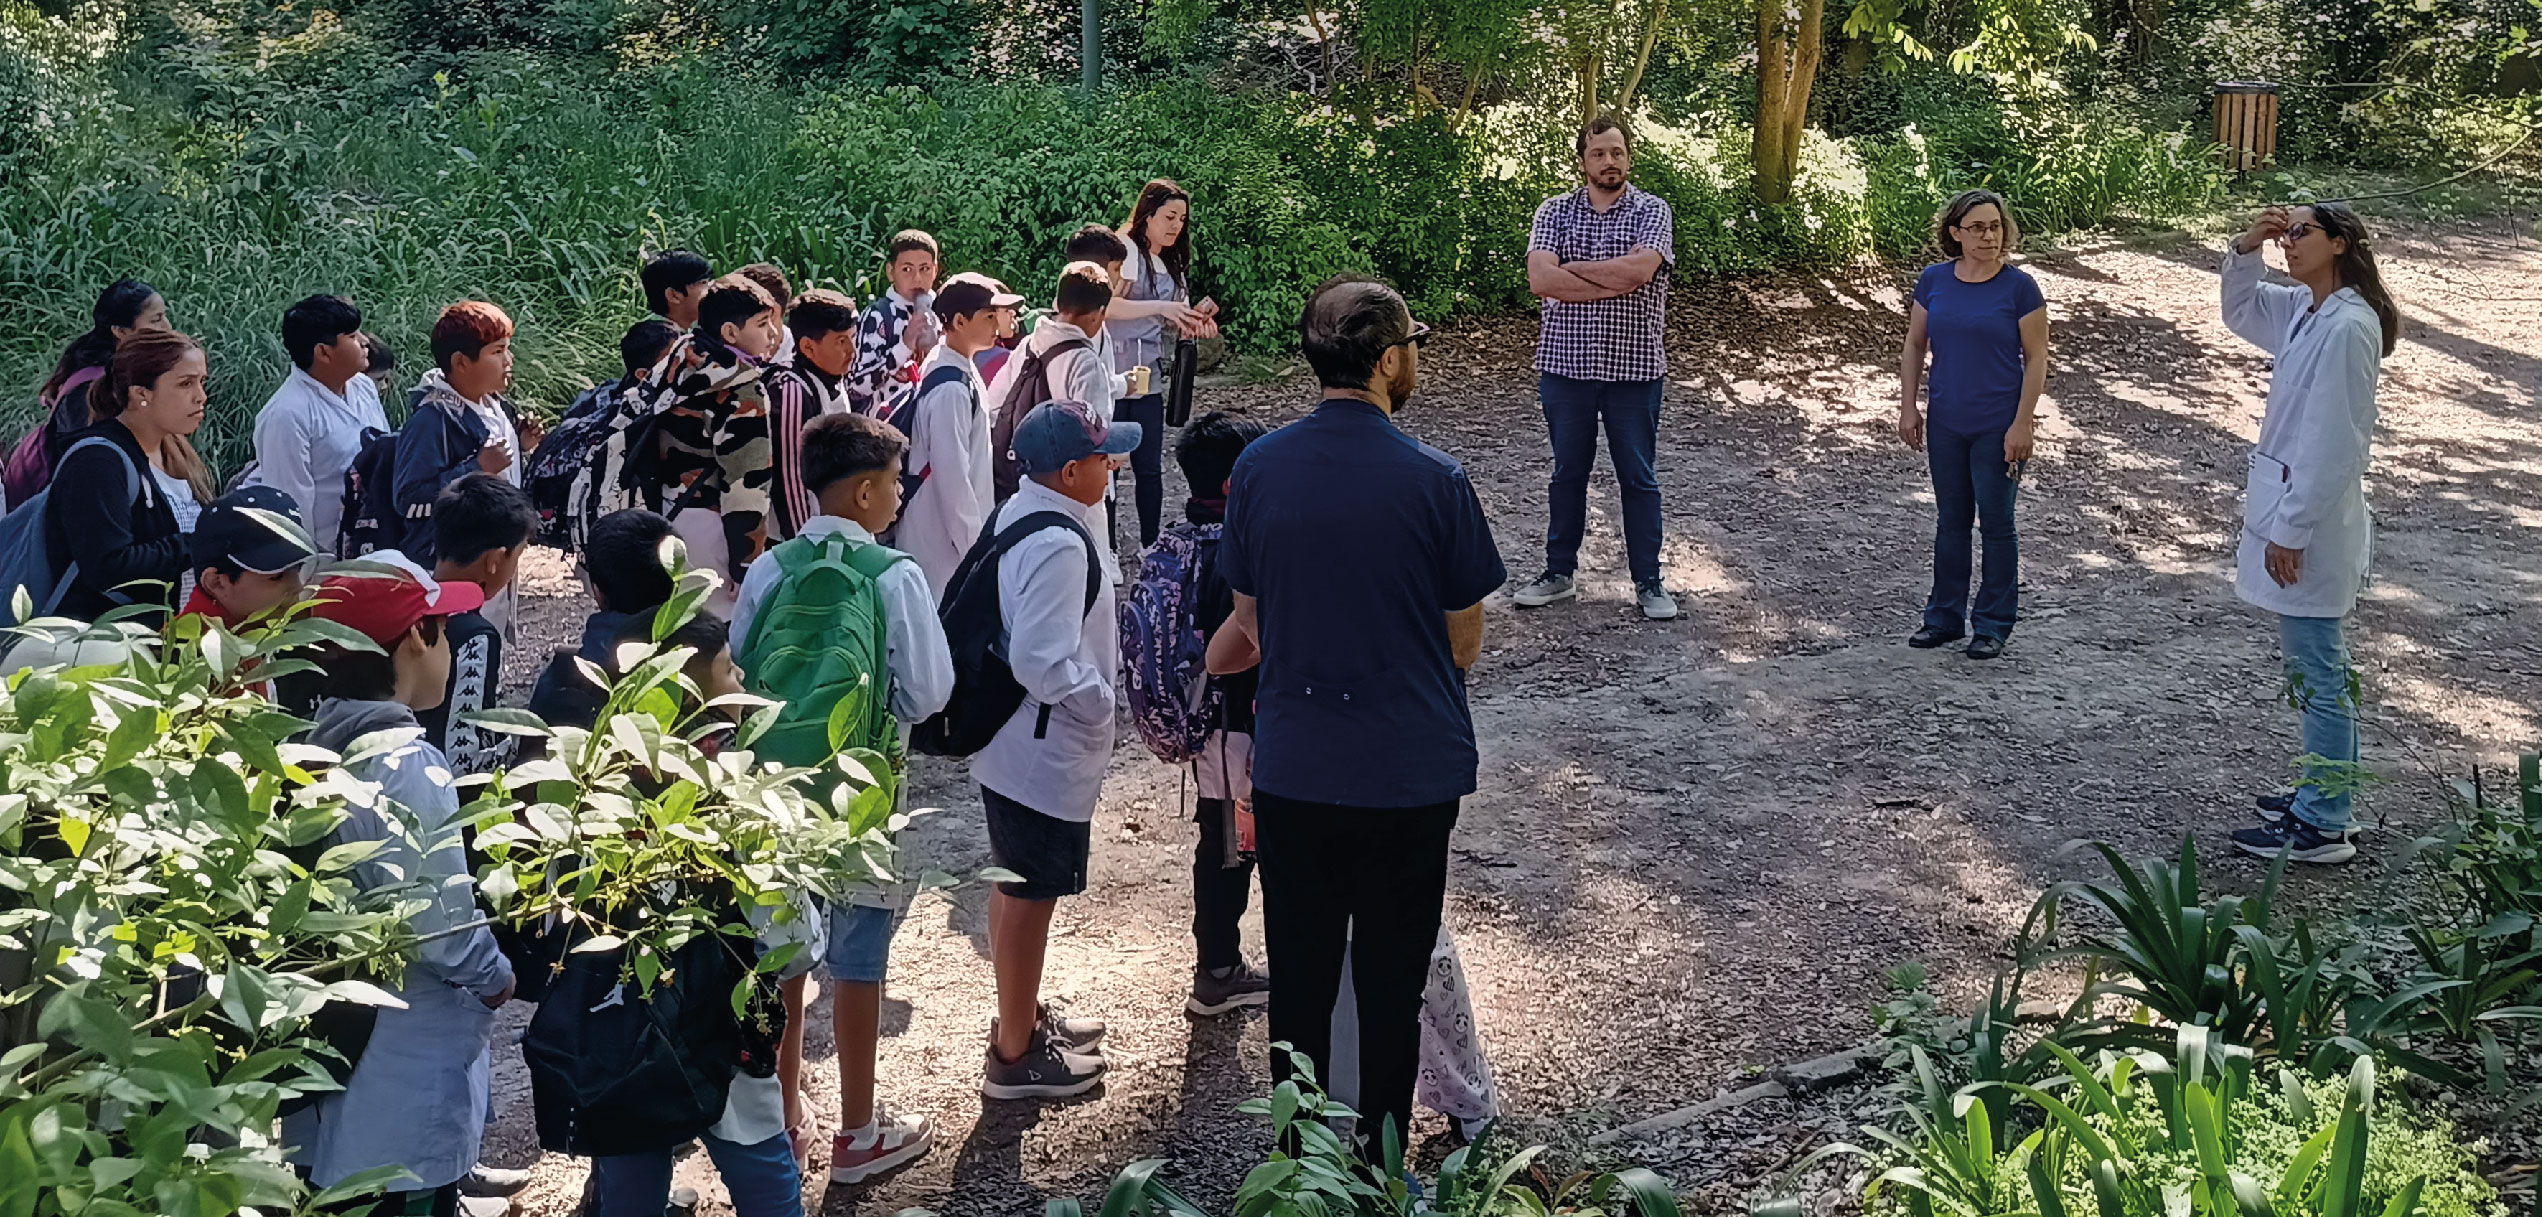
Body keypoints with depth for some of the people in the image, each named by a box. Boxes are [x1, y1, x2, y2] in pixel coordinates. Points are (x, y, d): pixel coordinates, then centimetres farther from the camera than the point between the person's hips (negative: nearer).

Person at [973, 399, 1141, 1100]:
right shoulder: (1060, 547, -27)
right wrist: (1102, 701, -17)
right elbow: (1042, 663, -31)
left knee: (1018, 886, 23)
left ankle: (1022, 1015, 41)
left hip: (1010, 743, 10)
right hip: (1047, 753, -10)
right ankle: (1015, 1055, 17)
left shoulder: (1017, 515, 4)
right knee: (1033, 895, 4)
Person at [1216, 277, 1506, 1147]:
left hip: (1291, 769, 3)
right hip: (1409, 772, -3)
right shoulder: (1433, 481, -15)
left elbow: (1248, 619, 6)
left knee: (1299, 976, 15)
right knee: (1391, 980, 12)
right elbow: (1465, 640, -4)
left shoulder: (1258, 469, -5)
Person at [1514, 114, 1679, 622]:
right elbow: (1540, 280, -13)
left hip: (1633, 367, -2)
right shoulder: (1555, 212, 2)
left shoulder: (1652, 211, -2)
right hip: (1565, 365, 2)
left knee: (1639, 477, 7)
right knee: (1568, 472, 14)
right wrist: (1615, 283, -17)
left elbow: (1640, 268, -21)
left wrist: (1571, 268, -12)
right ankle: (1560, 572, 27)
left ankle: (1648, 582, 17)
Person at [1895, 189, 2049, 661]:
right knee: (1951, 521, 14)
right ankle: (1945, 617, 26)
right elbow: (1915, 345, 10)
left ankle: (1993, 624, 16)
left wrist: (2022, 423, -12)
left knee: (1996, 523, 5)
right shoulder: (1934, 281, 1)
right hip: (1946, 424, 4)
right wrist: (1908, 406, 4)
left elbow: (2036, 358, -8)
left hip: (1998, 426, -4)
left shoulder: (2019, 286, -10)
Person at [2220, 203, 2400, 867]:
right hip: (2291, 514, 10)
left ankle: (2323, 828, 6)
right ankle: (2322, 794, 31)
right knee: (2314, 669, 19)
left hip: (2311, 524, -10)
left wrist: (2290, 531, -21)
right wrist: (2246, 249, 8)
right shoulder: (2305, 309, 6)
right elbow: (2240, 311, 26)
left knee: (2318, 674, -2)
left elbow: (2333, 443, -23)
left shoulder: (2346, 326, -21)